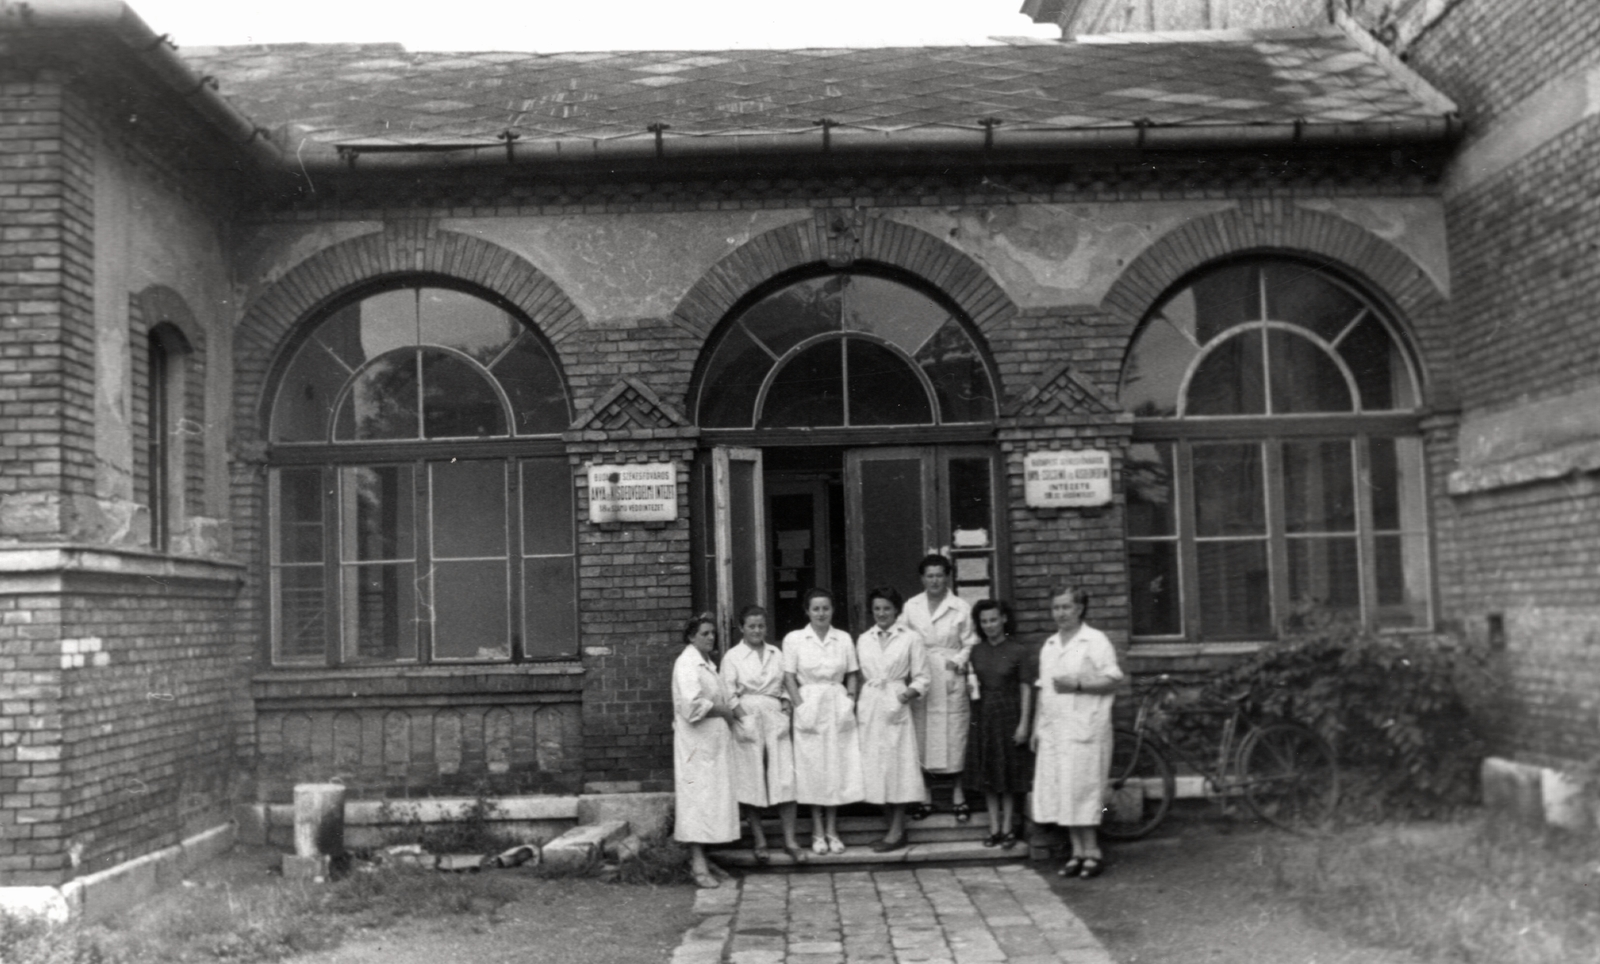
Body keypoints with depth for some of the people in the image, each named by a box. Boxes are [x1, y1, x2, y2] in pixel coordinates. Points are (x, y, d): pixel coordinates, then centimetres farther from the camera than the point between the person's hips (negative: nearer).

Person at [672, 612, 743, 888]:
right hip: (696, 742, -10)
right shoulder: (687, 663, -12)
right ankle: (698, 866, -9)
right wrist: (724, 711, -13)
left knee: (711, 799, 10)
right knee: (698, 799, -9)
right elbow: (692, 705, -24)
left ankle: (700, 860, 16)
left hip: (714, 741, 10)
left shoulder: (706, 663, 19)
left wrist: (730, 710, 5)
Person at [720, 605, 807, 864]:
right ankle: (759, 840, 12)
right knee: (751, 781, 1)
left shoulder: (776, 654, 14)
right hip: (747, 721, -2)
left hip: (775, 719, 2)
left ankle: (790, 840, 0)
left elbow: (786, 685, 17)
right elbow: (729, 694, -1)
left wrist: (786, 704, 0)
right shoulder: (732, 657, 4)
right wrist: (741, 718, -11)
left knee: (785, 779, -5)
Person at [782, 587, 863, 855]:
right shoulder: (794, 639, 0)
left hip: (837, 707, 2)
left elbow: (852, 674, 9)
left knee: (837, 767, 4)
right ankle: (818, 832, 11)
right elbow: (789, 677, -1)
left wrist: (850, 699, -4)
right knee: (812, 767, 1)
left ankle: (832, 831, 15)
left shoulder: (843, 639, 6)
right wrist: (800, 706, -9)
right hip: (809, 706, -2)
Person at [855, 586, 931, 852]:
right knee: (874, 765, 5)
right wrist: (855, 703, 3)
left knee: (897, 765, -4)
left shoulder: (911, 638, 1)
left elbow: (921, 677, -1)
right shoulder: (863, 640, 13)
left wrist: (909, 693, -18)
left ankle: (897, 831, 3)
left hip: (895, 707, -4)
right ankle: (892, 826, 15)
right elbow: (858, 676, 13)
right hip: (869, 708, 4)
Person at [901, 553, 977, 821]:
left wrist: (959, 660, -14)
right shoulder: (911, 607, 7)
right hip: (919, 679, 2)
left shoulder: (961, 607, 1)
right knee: (921, 735, 3)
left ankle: (958, 796, 13)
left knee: (953, 734, 1)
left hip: (951, 679, -2)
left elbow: (971, 642, 2)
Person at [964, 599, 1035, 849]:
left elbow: (1026, 689, -8)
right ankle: (994, 828, 14)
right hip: (983, 716, 4)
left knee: (1009, 774, 3)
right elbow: (973, 685, 9)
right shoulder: (977, 652, 5)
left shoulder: (1018, 652, -7)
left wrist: (1023, 723, -12)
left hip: (1009, 714, -4)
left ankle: (1008, 828, 12)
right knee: (987, 775, 7)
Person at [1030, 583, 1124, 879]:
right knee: (1061, 791, 4)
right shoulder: (1049, 646, 17)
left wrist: (1078, 684, -17)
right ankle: (1078, 852, 10)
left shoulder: (1095, 641, -2)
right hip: (1053, 729, 6)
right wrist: (1036, 727, 17)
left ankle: (1092, 851, 2)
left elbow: (1113, 680, -8)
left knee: (1082, 790, -7)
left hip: (1084, 728, -6)